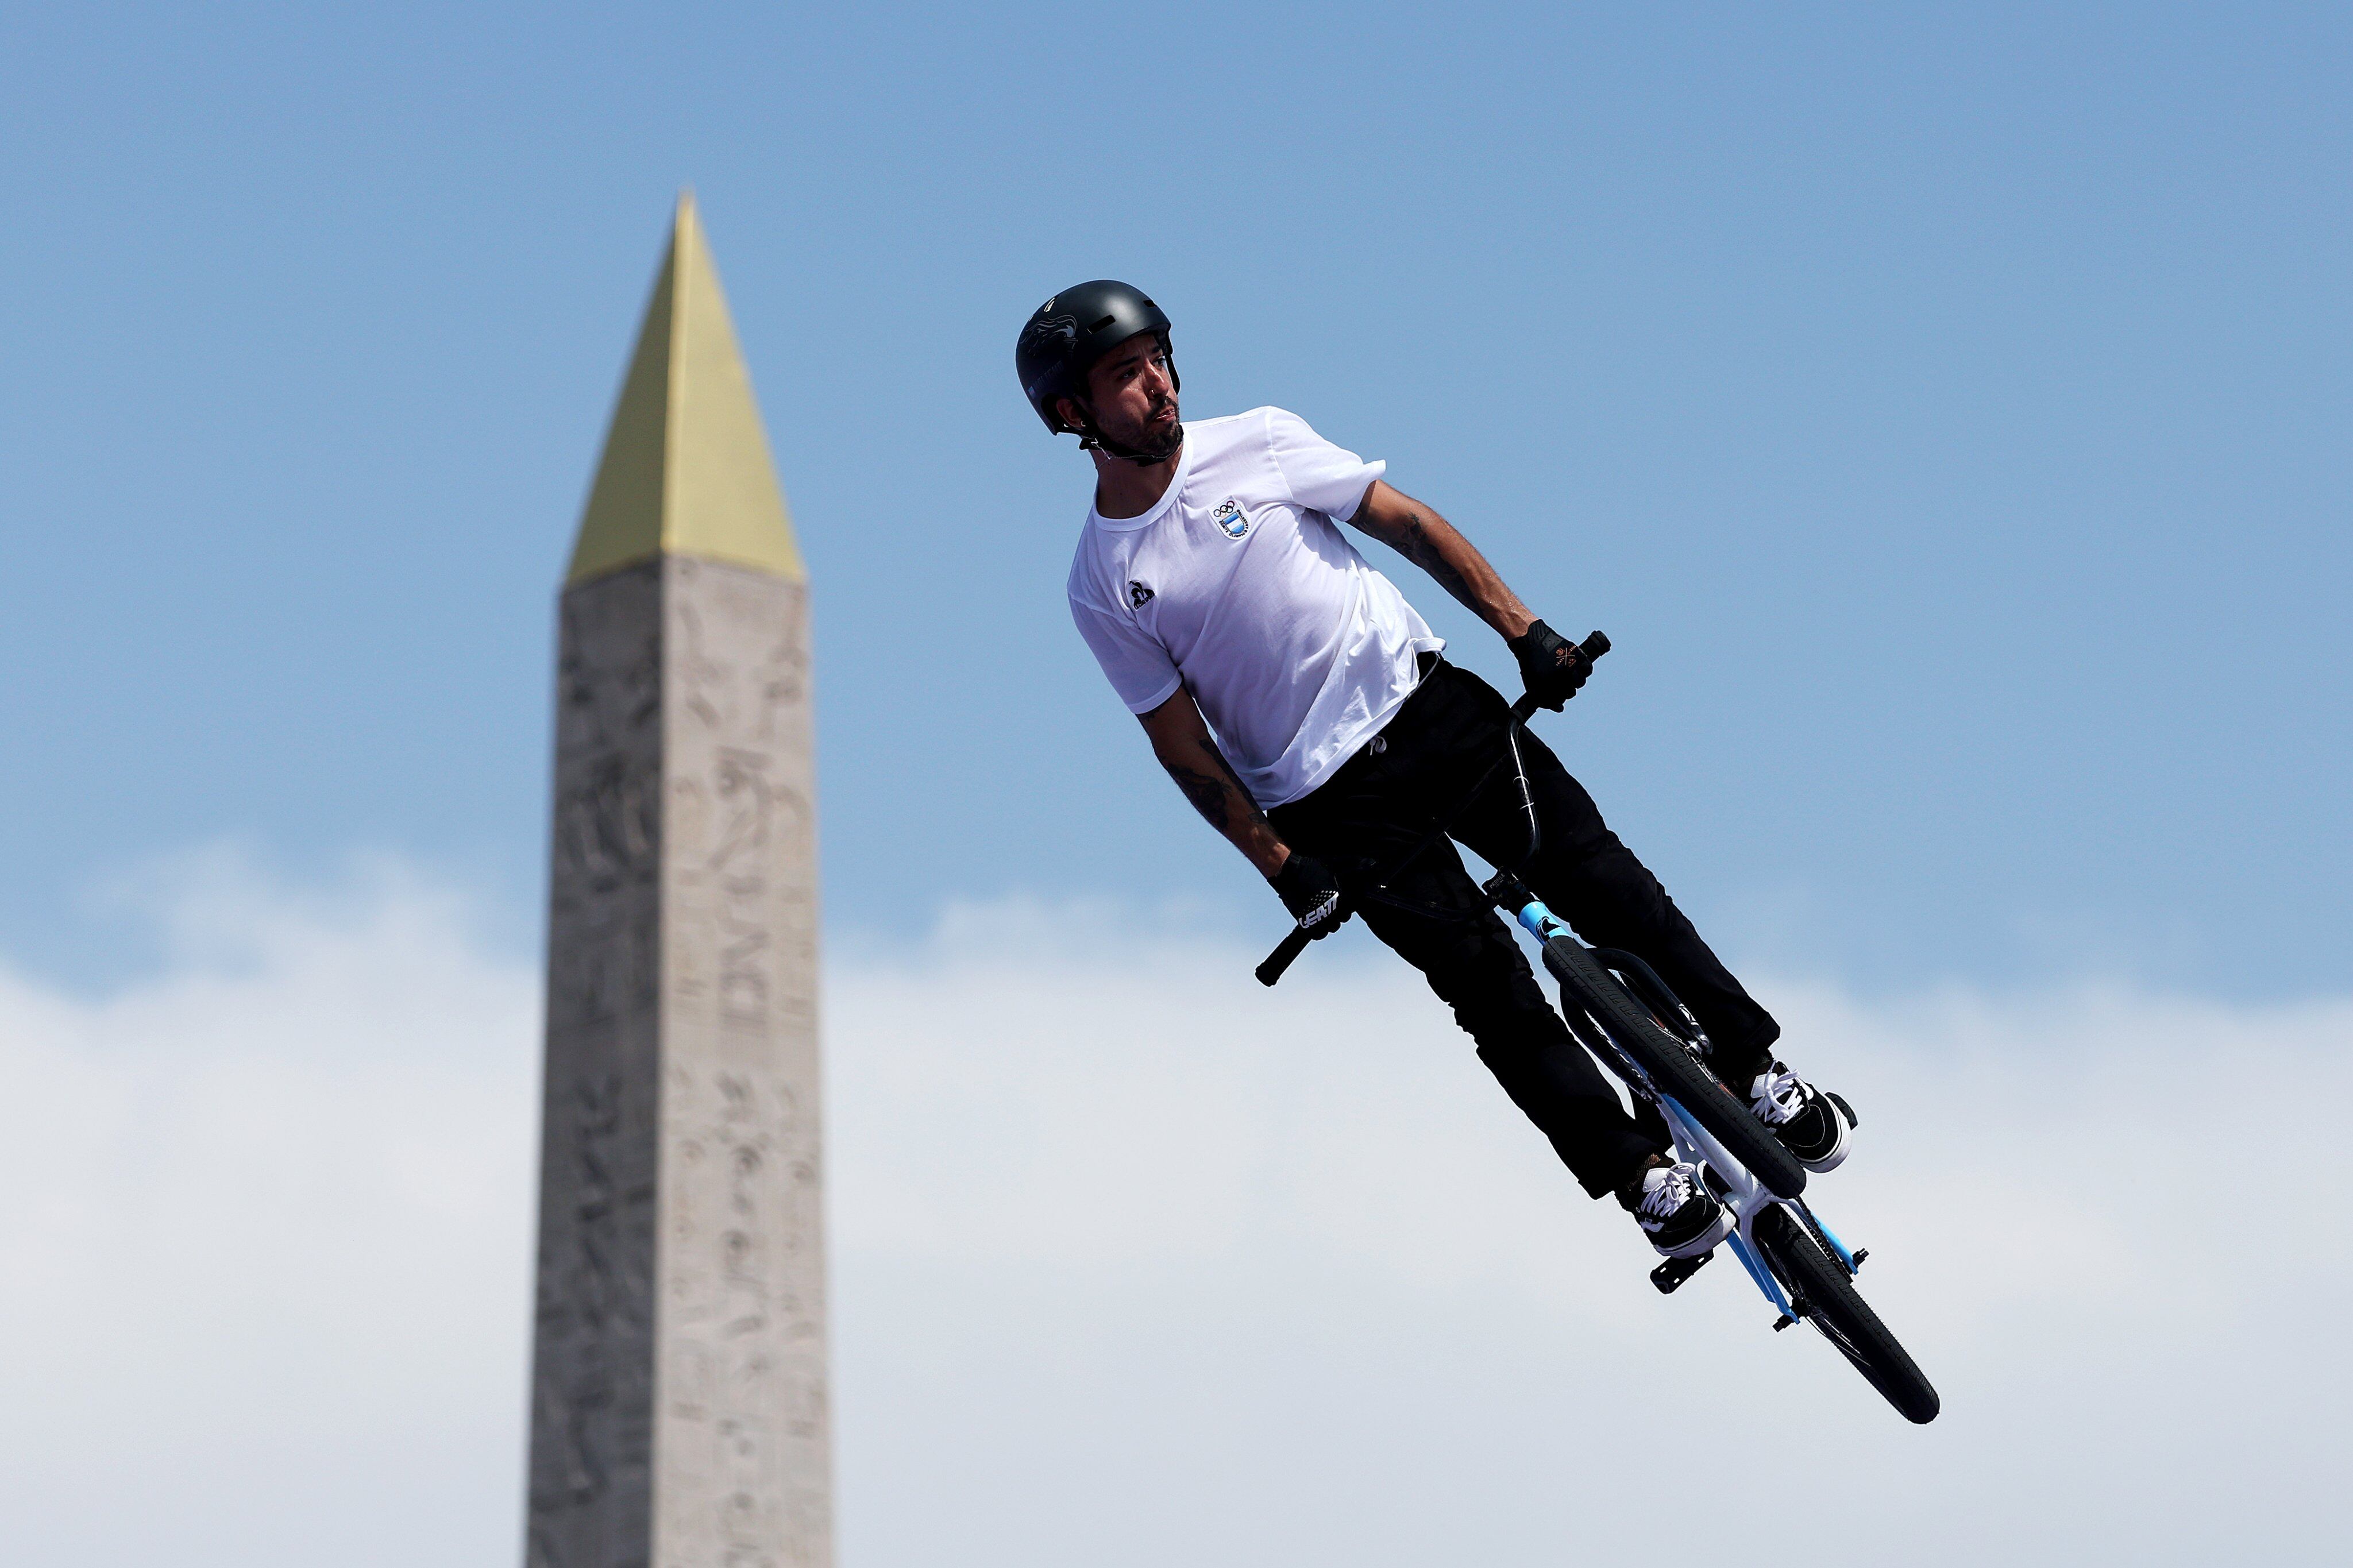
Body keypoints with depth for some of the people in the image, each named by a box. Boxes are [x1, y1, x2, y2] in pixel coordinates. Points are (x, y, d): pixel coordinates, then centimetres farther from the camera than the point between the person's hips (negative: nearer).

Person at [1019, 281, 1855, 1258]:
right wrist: (1279, 868, -6)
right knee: (1486, 984, -10)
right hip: (1329, 796, -2)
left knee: (1597, 877, -7)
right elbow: (1181, 745, -1)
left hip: (1425, 702, 2)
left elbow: (1407, 525, 4)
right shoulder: (1102, 592, -4)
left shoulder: (1257, 444, -1)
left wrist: (1523, 630, -2)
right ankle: (1643, 1178, 0)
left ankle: (1758, 1071, 5)